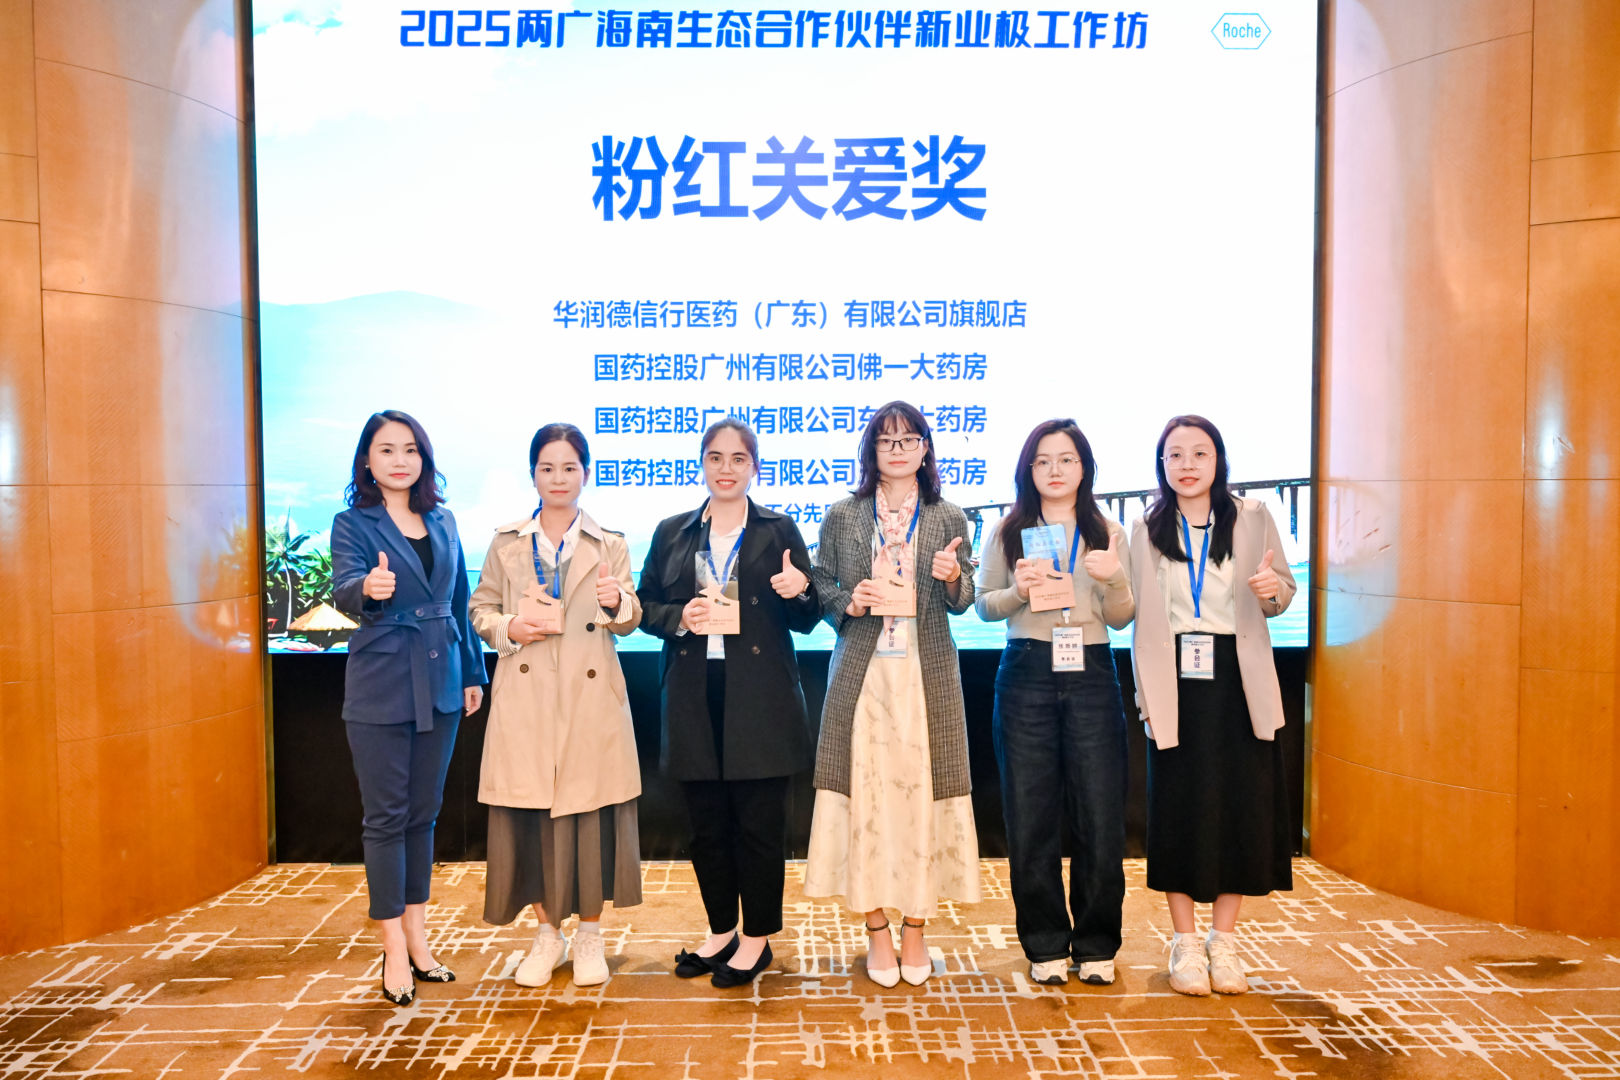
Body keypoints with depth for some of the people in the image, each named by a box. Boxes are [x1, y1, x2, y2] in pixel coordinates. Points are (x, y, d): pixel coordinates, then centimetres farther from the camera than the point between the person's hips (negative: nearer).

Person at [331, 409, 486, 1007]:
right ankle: (394, 952, 11)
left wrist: (473, 673, 13)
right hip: (381, 686, -4)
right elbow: (343, 590, -20)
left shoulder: (444, 524, 10)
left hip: (439, 684, 5)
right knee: (385, 818, 2)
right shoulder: (352, 524, -3)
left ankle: (417, 937, 24)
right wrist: (369, 588, -43)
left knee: (424, 813, 12)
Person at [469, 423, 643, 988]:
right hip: (525, 697, 1)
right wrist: (510, 628, -9)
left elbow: (630, 620, 2)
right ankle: (547, 931, 22)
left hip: (590, 695, -1)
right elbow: (481, 608, 11)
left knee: (589, 809, 1)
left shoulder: (610, 544, 8)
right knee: (530, 812, 3)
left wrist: (615, 603, -21)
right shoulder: (506, 543, 10)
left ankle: (590, 934, 19)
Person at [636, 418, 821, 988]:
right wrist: (679, 617, -8)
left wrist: (799, 592, -16)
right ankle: (721, 930, 27)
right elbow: (645, 607, 11)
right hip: (695, 698, 3)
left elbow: (806, 620, 5)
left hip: (759, 698, -2)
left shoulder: (779, 530, 5)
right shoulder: (672, 533, 11)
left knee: (759, 819, 1)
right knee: (706, 820, 10)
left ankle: (757, 937, 18)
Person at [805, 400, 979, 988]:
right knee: (866, 794, 0)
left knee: (923, 792, 2)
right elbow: (820, 587, 11)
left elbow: (962, 602, 8)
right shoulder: (842, 517, 7)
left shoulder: (948, 519, 8)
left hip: (927, 675, 0)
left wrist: (952, 577, -13)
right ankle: (877, 929, 14)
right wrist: (848, 602, -9)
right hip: (863, 673, 0)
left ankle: (915, 928, 17)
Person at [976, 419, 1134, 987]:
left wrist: (1114, 581, -14)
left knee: (1100, 815, 1)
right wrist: (1019, 591, -13)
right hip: (1027, 675, 0)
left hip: (1091, 675, 1)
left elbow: (1121, 618, 6)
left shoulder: (1107, 533, 10)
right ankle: (1046, 945, 18)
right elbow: (983, 604, 7)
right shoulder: (1009, 531, 8)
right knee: (1030, 817, 3)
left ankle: (1096, 944, 18)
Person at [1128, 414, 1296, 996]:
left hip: (1237, 679, 0)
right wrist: (1146, 692, -3)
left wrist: (1272, 589, -15)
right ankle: (1185, 943, 16)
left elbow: (1283, 595, 9)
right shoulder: (1146, 529, 7)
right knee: (1178, 809, 2)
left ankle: (1223, 941, 19)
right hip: (1175, 681, 0)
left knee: (1241, 806, 2)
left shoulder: (1252, 517, 5)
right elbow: (1139, 616, 5)